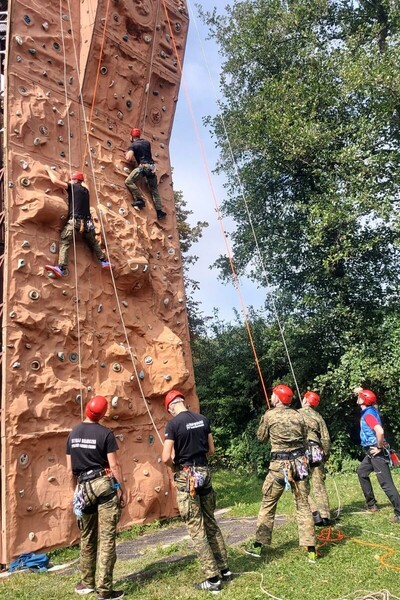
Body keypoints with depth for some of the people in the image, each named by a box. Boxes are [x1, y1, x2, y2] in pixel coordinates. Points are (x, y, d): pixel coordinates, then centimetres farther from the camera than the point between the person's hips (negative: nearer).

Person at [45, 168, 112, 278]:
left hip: (75, 220, -6)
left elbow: (55, 181, 0)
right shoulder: (85, 190, 21)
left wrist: (49, 170, 18)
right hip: (87, 221, 6)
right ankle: (104, 262, 22)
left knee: (64, 242, -12)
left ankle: (61, 268, -27)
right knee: (93, 242, 24)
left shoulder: (73, 187, 4)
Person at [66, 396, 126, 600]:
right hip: (105, 485, -5)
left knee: (87, 537, 19)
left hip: (84, 487, 5)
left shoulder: (73, 434, 4)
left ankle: (87, 582, 32)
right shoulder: (105, 433, -11)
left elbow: (70, 469, 9)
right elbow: (114, 465, -12)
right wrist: (123, 489, -3)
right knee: (106, 538, 1)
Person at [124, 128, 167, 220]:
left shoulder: (133, 145, 1)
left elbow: (129, 158, -10)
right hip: (151, 166, 6)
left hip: (143, 166, -6)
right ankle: (159, 211, 8)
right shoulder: (147, 142, 20)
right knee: (154, 189, 12)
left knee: (128, 181, -5)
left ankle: (139, 200, -14)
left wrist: (126, 154, 12)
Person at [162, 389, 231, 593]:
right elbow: (211, 450, 9)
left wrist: (176, 463, 3)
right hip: (204, 472, 6)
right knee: (211, 523, 18)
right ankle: (224, 569, 27)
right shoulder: (202, 419, 3)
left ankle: (212, 578, 10)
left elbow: (166, 458, -17)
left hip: (186, 476, -6)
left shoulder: (173, 424, -14)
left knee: (196, 528, 4)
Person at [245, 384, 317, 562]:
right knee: (303, 505, 10)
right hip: (299, 462, 4)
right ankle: (311, 550, 11)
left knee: (268, 504, 9)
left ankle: (259, 545, 17)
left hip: (279, 464, -3)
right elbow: (305, 441, 10)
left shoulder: (269, 415, -7)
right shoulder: (298, 416, 4)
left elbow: (261, 437, 6)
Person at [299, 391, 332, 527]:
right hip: (316, 453, 4)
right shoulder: (318, 417, 11)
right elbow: (326, 439, 9)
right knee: (319, 486, 10)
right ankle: (325, 516, 10)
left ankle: (315, 514, -2)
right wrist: (325, 454, 19)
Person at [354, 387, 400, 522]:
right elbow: (367, 397, 30)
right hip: (371, 452, 10)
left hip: (376, 452, -10)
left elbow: (380, 431, -35)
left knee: (386, 483, -9)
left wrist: (379, 448, -22)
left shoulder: (368, 414, -20)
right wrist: (360, 391, 10)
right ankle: (371, 504, 30)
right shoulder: (370, 409, 7)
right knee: (361, 472, 23)